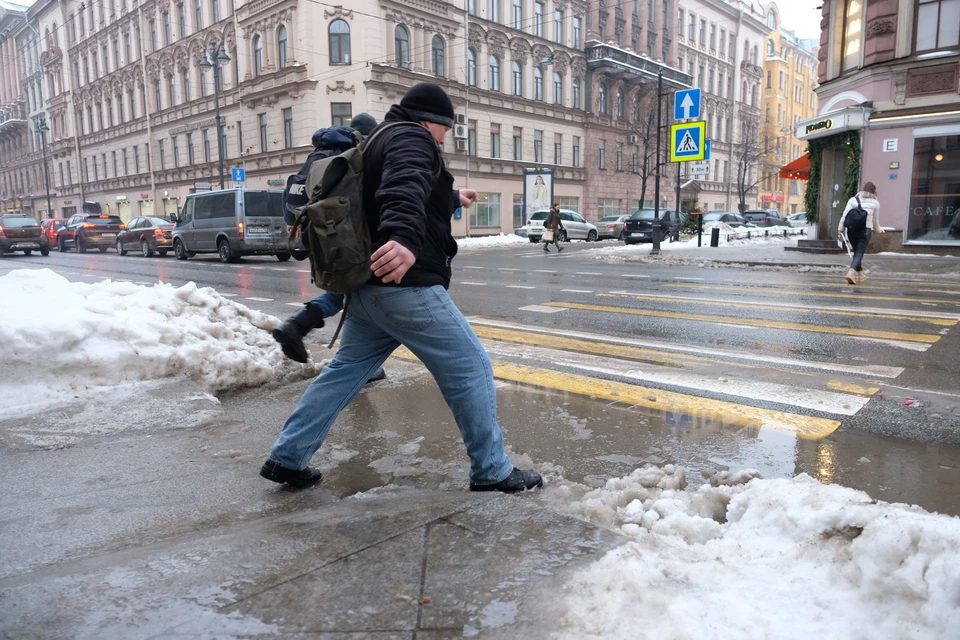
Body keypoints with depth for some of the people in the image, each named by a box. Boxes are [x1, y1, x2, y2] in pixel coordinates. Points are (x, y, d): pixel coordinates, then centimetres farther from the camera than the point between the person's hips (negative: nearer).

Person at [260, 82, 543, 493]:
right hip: (405, 285, -10)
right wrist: (406, 239, -50)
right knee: (470, 368, -2)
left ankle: (287, 457, 20)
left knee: (345, 371, 16)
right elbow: (407, 190, -31)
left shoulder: (381, 142, 25)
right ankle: (492, 471, 6)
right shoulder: (411, 139, -7)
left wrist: (454, 198, 58)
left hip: (368, 287, 10)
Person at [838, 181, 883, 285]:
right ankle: (851, 272, -24)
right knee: (859, 253, -4)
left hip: (852, 230, 2)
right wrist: (878, 230, 30)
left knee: (857, 252, 14)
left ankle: (860, 274, 21)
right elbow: (876, 220, 13)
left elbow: (845, 215, 1)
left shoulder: (853, 200, 7)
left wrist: (841, 229, 6)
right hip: (866, 230, -2)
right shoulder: (875, 203, 6)